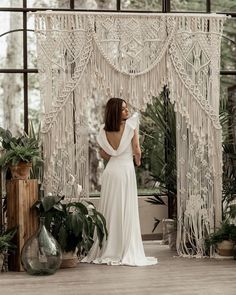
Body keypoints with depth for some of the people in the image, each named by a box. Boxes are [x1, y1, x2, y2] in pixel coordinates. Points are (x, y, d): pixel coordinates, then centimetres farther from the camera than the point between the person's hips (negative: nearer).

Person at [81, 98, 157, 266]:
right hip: (126, 169, -4)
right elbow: (137, 150, -8)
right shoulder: (131, 125, -9)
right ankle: (126, 253, 0)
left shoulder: (104, 130, 4)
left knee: (109, 210, 10)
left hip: (110, 171, 4)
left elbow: (103, 154, 11)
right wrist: (138, 160, 12)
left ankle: (105, 251, 13)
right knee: (126, 212, -1)